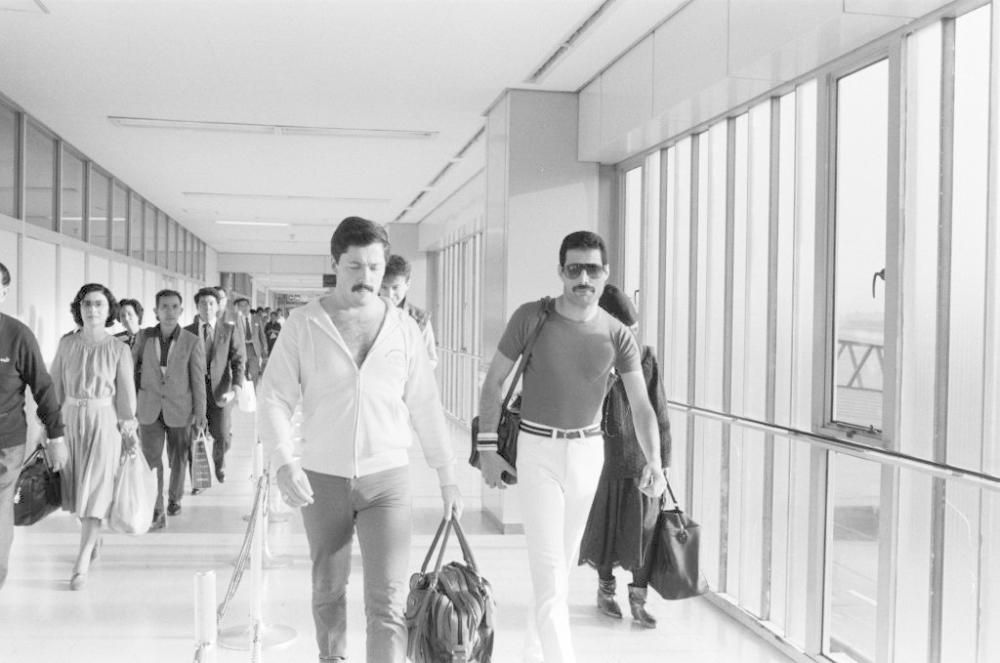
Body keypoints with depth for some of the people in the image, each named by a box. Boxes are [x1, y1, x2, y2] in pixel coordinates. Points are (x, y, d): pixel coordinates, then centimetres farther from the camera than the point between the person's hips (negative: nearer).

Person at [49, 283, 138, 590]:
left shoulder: (119, 349, -5)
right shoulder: (67, 343, 3)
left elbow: (126, 393, -2)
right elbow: (55, 384, 6)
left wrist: (129, 430, 0)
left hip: (104, 420, -3)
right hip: (71, 418, 4)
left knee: (95, 489, -5)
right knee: (76, 484, 13)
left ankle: (82, 562, -2)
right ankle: (93, 537, 37)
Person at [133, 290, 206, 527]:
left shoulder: (192, 342, -8)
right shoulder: (145, 337, -2)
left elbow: (198, 381, -4)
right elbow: (132, 365, 12)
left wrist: (200, 414, -4)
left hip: (180, 410, -1)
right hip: (150, 409, 1)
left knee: (178, 459, 12)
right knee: (151, 459, -5)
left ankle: (174, 498, 35)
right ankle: (156, 512, 0)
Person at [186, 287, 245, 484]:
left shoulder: (229, 330, 5)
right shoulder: (187, 332, 9)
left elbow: (239, 361, 0)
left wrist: (234, 390, -13)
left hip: (220, 390, -1)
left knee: (223, 437, -7)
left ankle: (218, 460, 27)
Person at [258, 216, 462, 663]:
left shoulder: (403, 328, 1)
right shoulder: (303, 324, -3)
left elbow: (425, 408, 6)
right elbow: (273, 399, -5)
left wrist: (447, 478, 7)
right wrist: (283, 463, -20)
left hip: (387, 479, 0)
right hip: (322, 479, 1)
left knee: (388, 601, -7)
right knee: (328, 591, 17)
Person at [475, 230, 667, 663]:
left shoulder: (618, 336, -7)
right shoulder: (530, 317, -13)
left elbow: (641, 405, -13)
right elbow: (493, 382, -5)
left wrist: (654, 460, -29)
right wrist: (487, 449, -8)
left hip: (588, 452, 4)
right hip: (537, 450, -3)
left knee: (564, 560, 15)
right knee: (549, 567, -9)